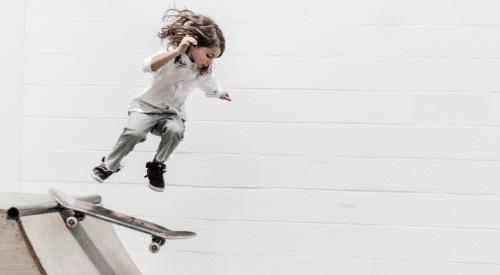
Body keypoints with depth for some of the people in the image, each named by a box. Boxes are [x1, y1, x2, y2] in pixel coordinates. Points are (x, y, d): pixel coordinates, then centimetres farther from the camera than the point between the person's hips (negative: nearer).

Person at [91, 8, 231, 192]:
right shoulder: (172, 53, -19)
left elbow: (212, 89, 23)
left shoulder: (205, 72, -2)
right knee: (134, 132, -32)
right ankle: (109, 165, -5)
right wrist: (177, 52, -50)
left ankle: (156, 166, -6)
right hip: (147, 105, -4)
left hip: (172, 113, 4)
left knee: (175, 131, -32)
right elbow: (147, 66, -40)